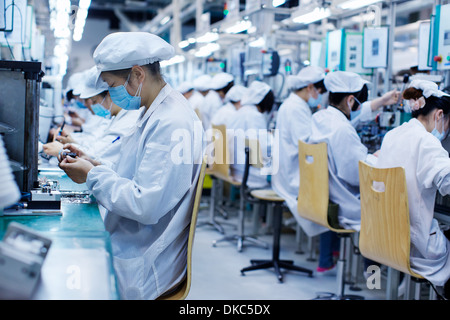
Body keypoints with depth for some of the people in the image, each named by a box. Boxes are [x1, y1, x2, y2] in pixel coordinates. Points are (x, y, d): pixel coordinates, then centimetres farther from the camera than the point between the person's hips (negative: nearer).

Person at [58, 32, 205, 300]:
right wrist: (95, 166, 7)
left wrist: (92, 176, -14)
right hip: (127, 245, 10)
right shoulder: (154, 112, 11)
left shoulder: (171, 123, -22)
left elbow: (145, 206, -26)